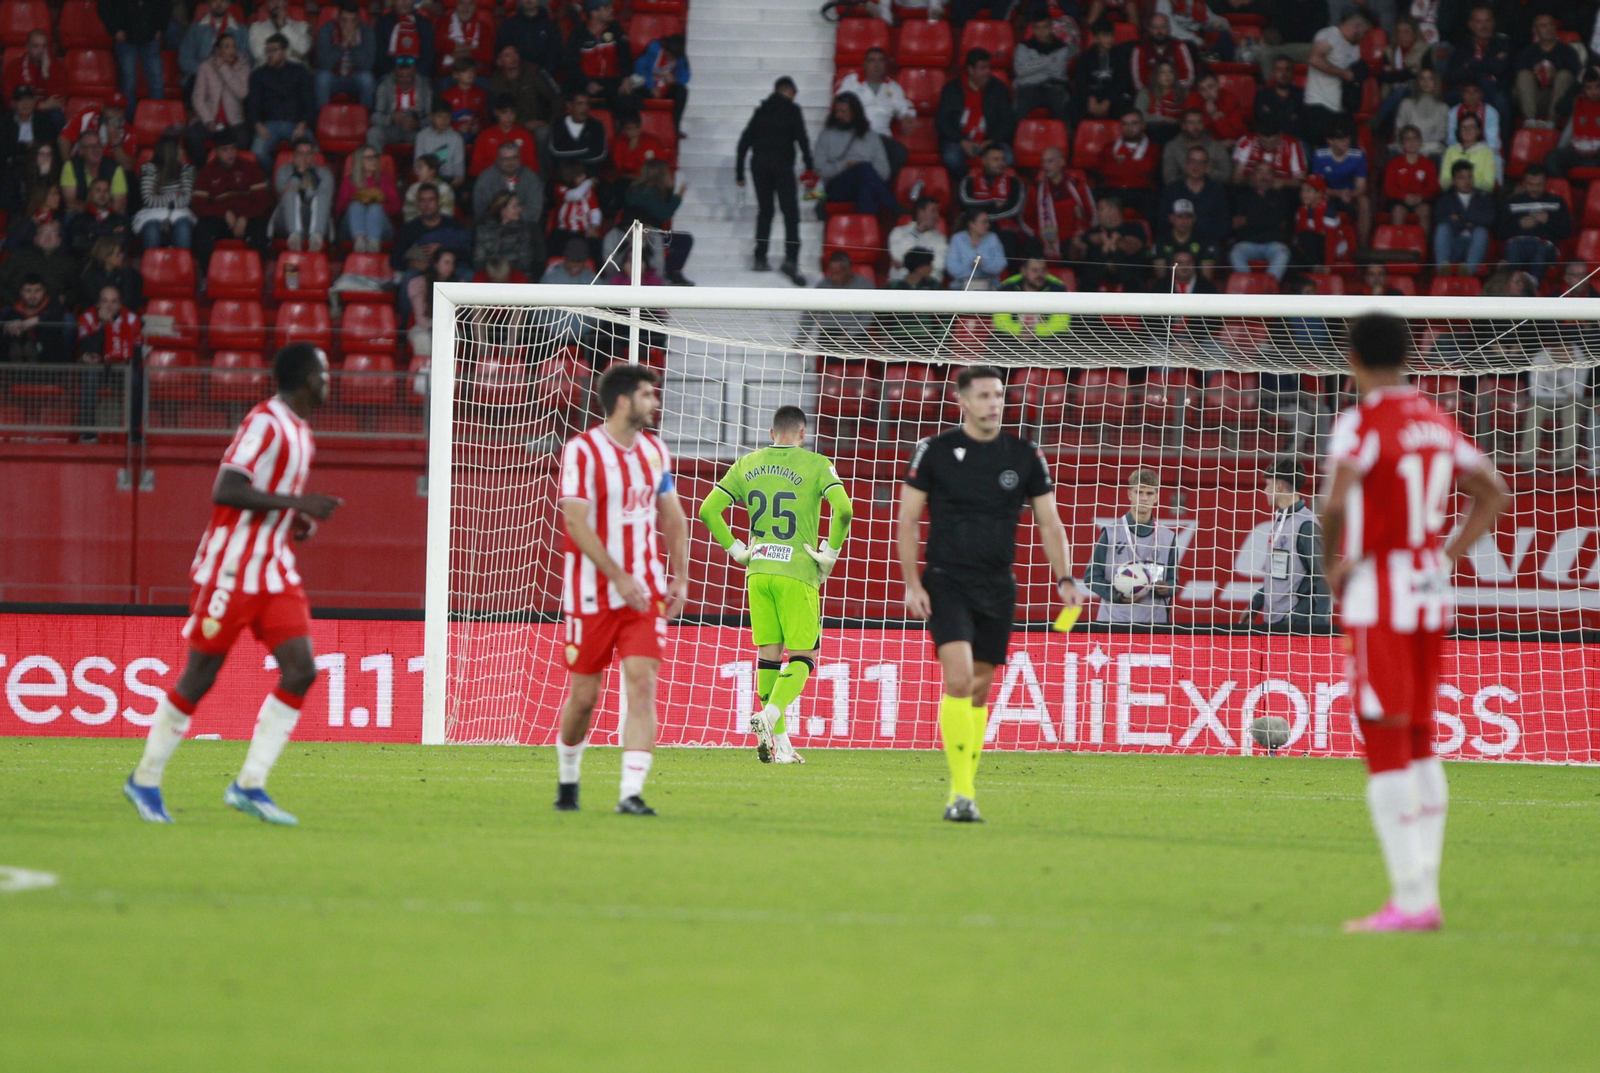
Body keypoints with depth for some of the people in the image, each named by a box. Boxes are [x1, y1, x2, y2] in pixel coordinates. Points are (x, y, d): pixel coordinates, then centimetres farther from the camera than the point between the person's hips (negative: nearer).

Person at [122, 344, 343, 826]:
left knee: (301, 669, -6)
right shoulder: (265, 423, -14)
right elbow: (226, 490, -24)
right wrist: (295, 501, -24)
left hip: (274, 572, 8)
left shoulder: (299, 433, 15)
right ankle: (145, 780, 14)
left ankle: (249, 786, -3)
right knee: (199, 677, -1)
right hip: (231, 569, -8)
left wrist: (301, 523, 7)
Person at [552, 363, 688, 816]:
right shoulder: (582, 451, -10)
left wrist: (679, 579, 10)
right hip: (593, 593, -4)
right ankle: (567, 778, 29)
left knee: (642, 685, -11)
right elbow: (577, 525, -15)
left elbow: (673, 517, 18)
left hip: (645, 592, 4)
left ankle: (631, 793, -15)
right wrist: (619, 578, -20)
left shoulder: (654, 450, 9)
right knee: (584, 695, 3)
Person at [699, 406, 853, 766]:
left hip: (758, 571, 4)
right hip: (798, 573, -4)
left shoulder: (746, 465, 9)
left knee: (769, 655, 9)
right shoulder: (816, 465, -3)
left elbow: (708, 510, 5)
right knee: (802, 655, 2)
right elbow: (843, 510, -17)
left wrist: (735, 549, 12)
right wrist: (831, 553, -6)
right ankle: (770, 714, -22)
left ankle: (779, 743, 7)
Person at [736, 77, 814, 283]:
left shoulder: (761, 111, 18)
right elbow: (802, 139, -5)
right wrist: (810, 169, -3)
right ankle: (791, 259, -25)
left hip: (759, 165, 5)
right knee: (790, 212, -9)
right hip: (782, 164, -5)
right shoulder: (791, 110, 4)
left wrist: (739, 172, 19)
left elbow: (744, 142, 16)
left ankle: (760, 258, 10)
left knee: (764, 211, 15)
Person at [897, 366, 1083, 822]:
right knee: (958, 678, -19)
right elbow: (907, 520, 2)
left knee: (979, 690, 7)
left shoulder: (1025, 456, 6)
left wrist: (1065, 579, -3)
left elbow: (1049, 524, 10)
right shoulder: (935, 451, -1)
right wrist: (911, 583, -6)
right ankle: (960, 791, -18)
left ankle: (966, 792, 17)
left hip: (998, 588, 3)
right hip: (946, 582, -3)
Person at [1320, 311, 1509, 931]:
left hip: (1377, 597, -7)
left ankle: (1409, 898, -8)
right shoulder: (1436, 422, 10)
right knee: (1419, 741, 14)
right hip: (1432, 591, 7)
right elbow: (1492, 494, 18)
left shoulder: (1361, 423, -12)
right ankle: (1425, 894, 13)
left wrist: (1333, 564, -10)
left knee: (1384, 744, -4)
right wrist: (1446, 556, 14)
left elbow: (1336, 503, -26)